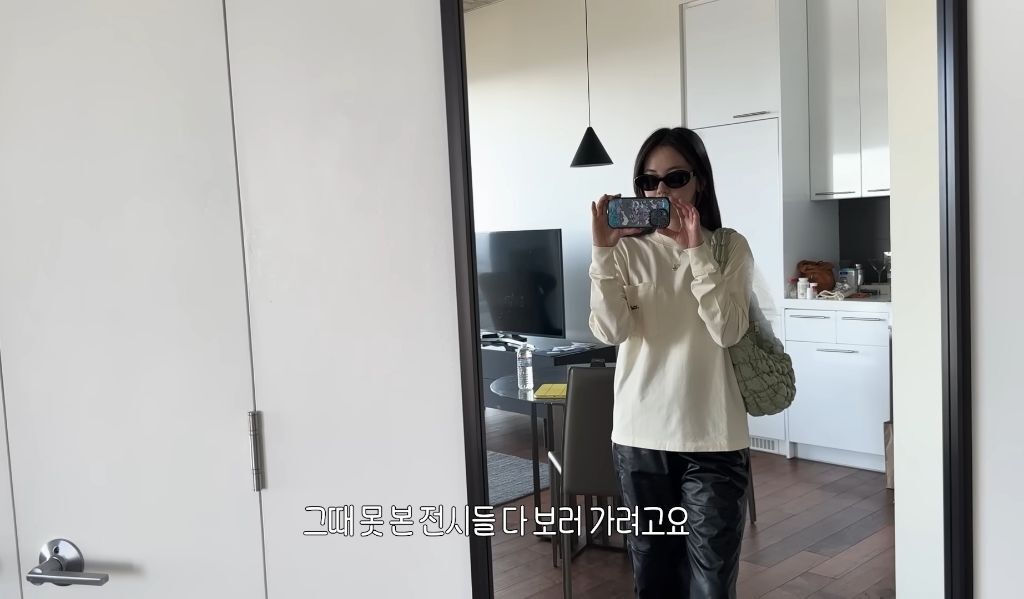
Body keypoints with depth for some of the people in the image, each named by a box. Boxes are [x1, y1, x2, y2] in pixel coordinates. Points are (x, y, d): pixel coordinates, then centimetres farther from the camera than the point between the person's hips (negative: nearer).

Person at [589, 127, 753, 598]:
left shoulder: (730, 247, -1)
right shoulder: (628, 250, 0)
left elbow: (727, 331, -14)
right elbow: (610, 331, -12)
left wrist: (697, 252, -20)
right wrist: (602, 250, -21)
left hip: (712, 437, -1)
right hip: (640, 434, 2)